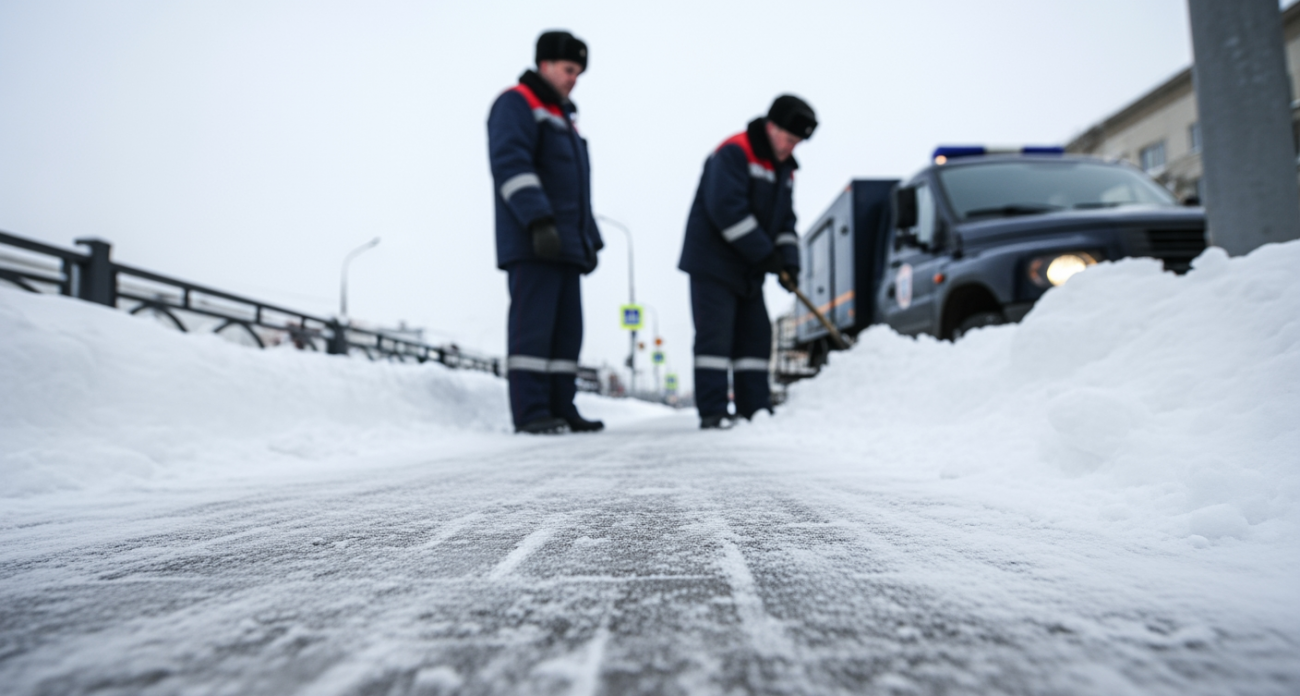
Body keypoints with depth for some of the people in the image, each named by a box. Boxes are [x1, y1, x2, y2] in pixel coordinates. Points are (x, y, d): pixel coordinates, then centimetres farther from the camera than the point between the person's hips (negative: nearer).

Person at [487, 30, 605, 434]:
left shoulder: (563, 118, 29)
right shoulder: (516, 104, 0)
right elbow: (511, 164, -16)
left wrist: (590, 240, 23)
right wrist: (539, 220, -26)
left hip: (566, 247, 9)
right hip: (532, 245, -9)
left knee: (566, 329, 5)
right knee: (533, 323, -12)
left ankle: (560, 409, 8)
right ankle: (530, 412, -11)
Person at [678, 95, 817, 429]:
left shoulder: (784, 168, 14)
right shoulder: (733, 153, -14)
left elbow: (784, 219, 15)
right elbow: (727, 210, -24)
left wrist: (788, 261, -3)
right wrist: (766, 254, -21)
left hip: (749, 268, 9)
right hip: (713, 261, -9)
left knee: (756, 335, 7)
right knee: (715, 334, -10)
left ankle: (755, 409, 13)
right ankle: (712, 412, -7)